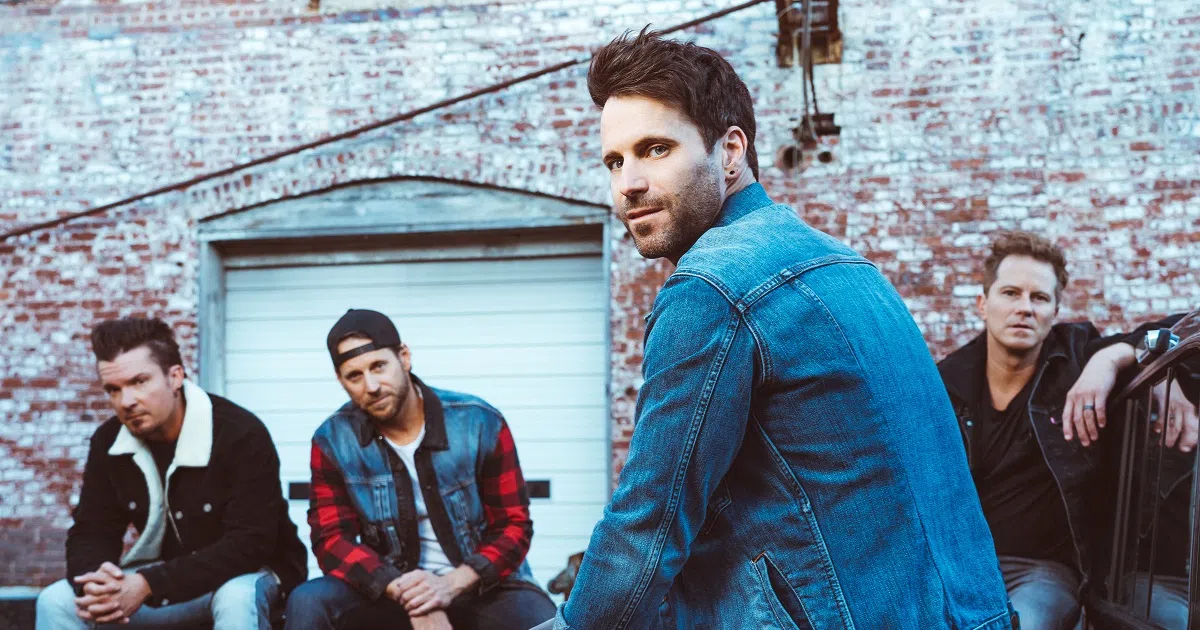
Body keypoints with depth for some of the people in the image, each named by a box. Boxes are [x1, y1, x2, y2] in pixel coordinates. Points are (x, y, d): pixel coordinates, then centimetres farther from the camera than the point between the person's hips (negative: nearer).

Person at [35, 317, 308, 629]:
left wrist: (149, 585, -38)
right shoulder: (108, 442, -5)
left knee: (236, 599, -40)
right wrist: (95, 582, -29)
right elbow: (91, 533, -2)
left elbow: (249, 545, -29)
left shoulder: (241, 435, -24)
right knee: (57, 601, -12)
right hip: (165, 578, 6)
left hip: (250, 573, -5)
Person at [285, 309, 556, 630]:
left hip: (482, 585, -2)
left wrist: (453, 584, -24)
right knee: (308, 604, -25)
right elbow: (332, 539, -7)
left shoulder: (480, 424, -9)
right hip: (394, 588, 2)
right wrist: (403, 592, -25)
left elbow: (514, 525, -6)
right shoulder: (333, 441, -5)